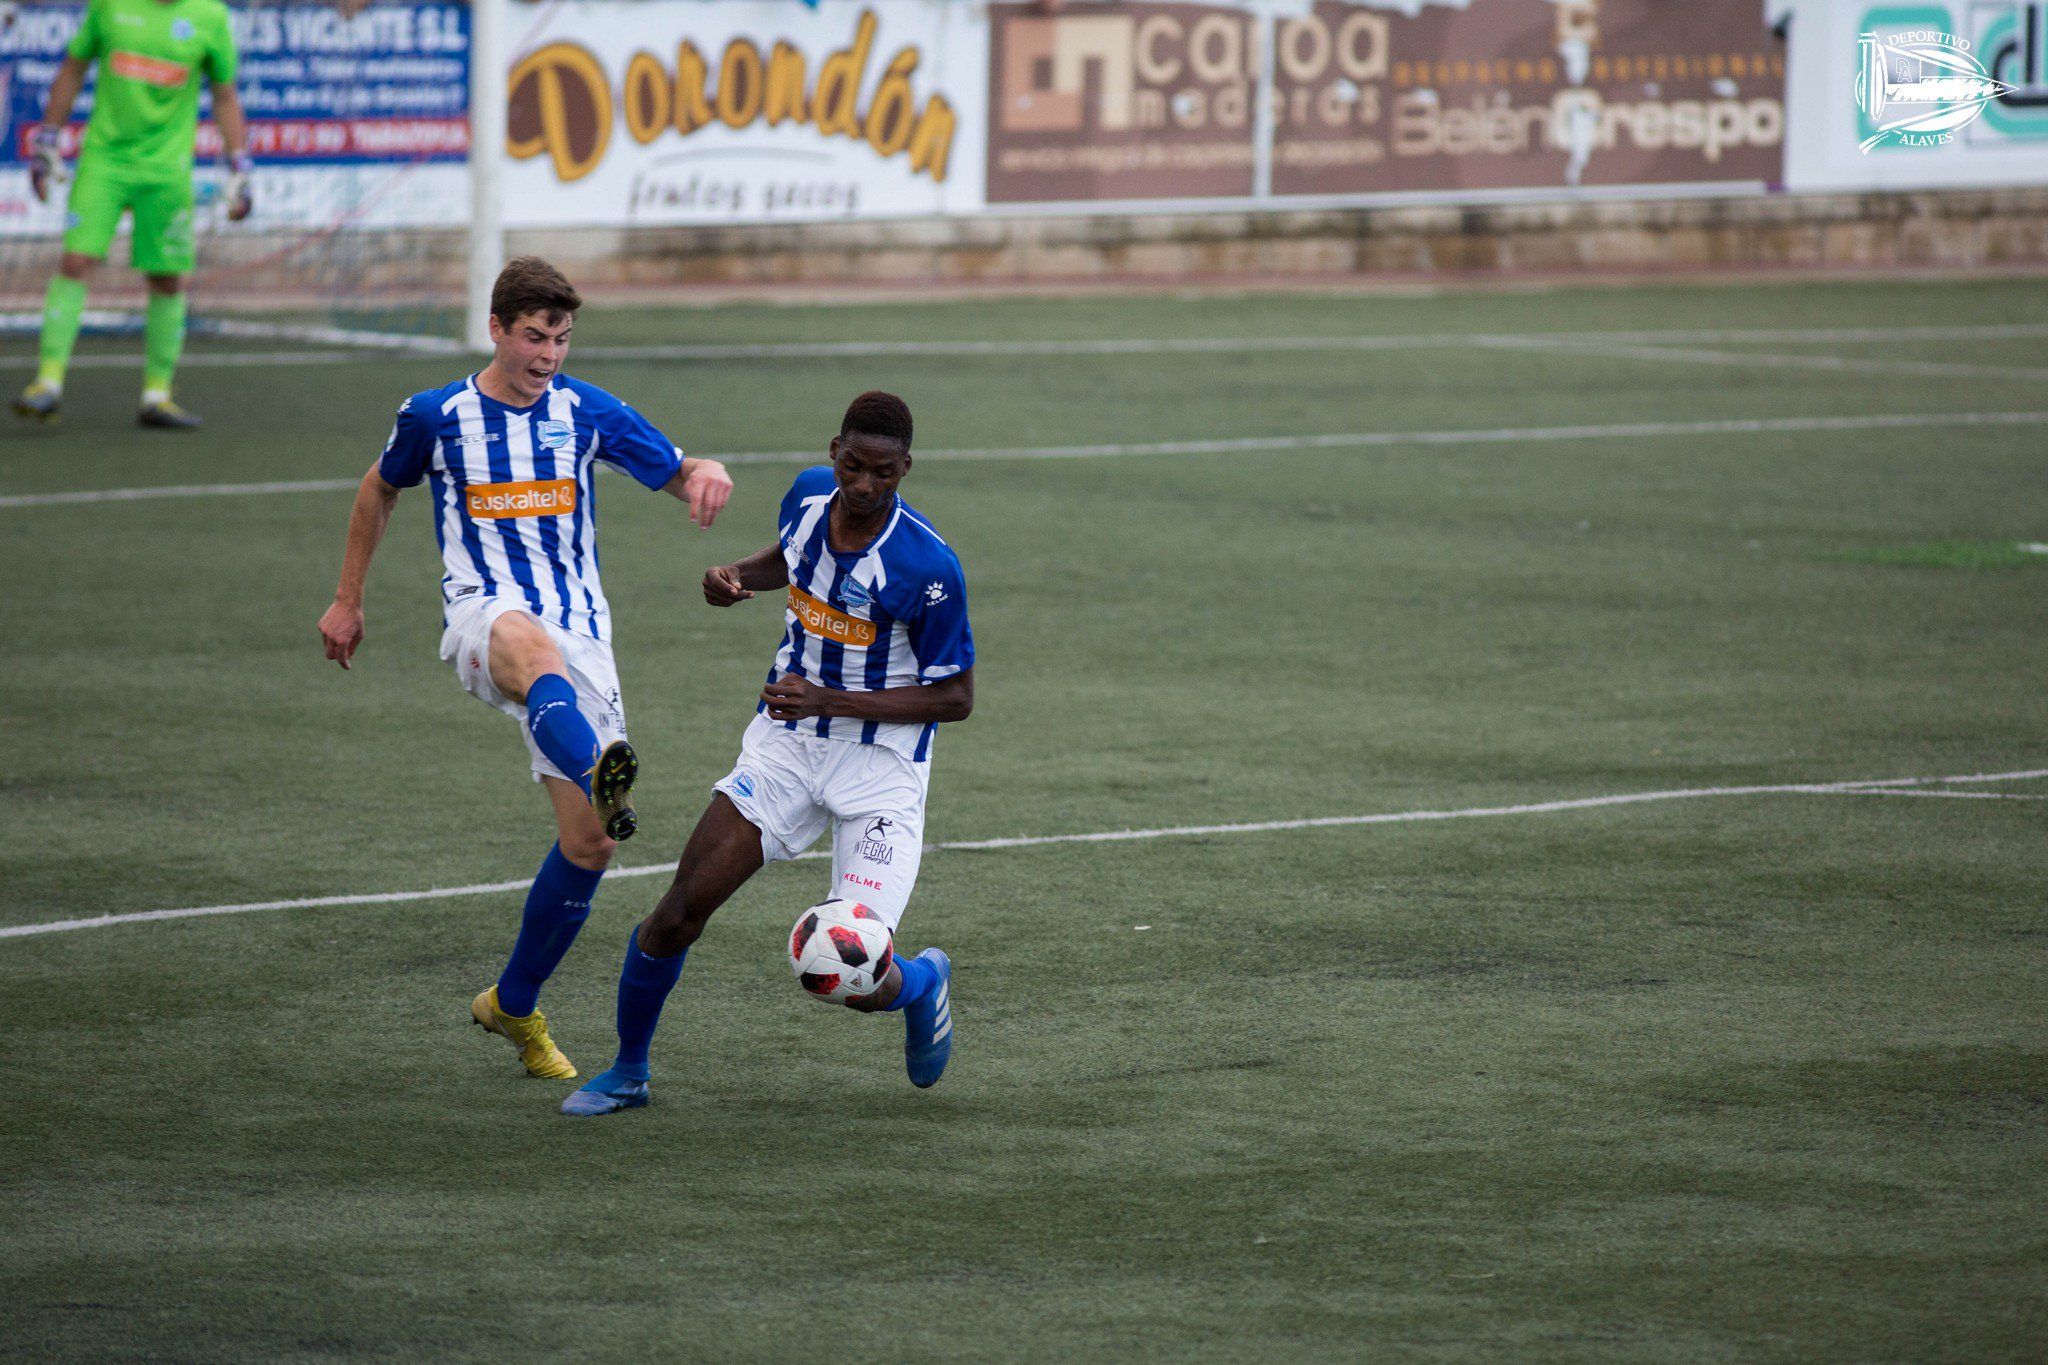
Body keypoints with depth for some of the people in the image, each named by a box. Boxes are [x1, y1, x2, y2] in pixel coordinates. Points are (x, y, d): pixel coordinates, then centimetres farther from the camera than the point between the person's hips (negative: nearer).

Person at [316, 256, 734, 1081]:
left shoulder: (587, 413, 6)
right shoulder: (435, 416, 3)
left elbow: (682, 476, 7)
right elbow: (379, 490, 22)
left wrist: (708, 475, -17)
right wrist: (348, 601, 25)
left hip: (579, 633, 4)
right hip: (483, 614, -4)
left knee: (589, 841, -2)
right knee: (534, 644, -44)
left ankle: (514, 1005, 20)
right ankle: (602, 779, -77)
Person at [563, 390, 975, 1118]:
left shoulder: (927, 566, -23)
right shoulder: (809, 494, -5)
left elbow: (955, 697, -15)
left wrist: (831, 701, -23)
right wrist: (737, 576, -2)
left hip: (881, 766, -5)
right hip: (786, 740, 5)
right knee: (679, 914, -7)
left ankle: (923, 982, 26)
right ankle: (628, 1071, 17)